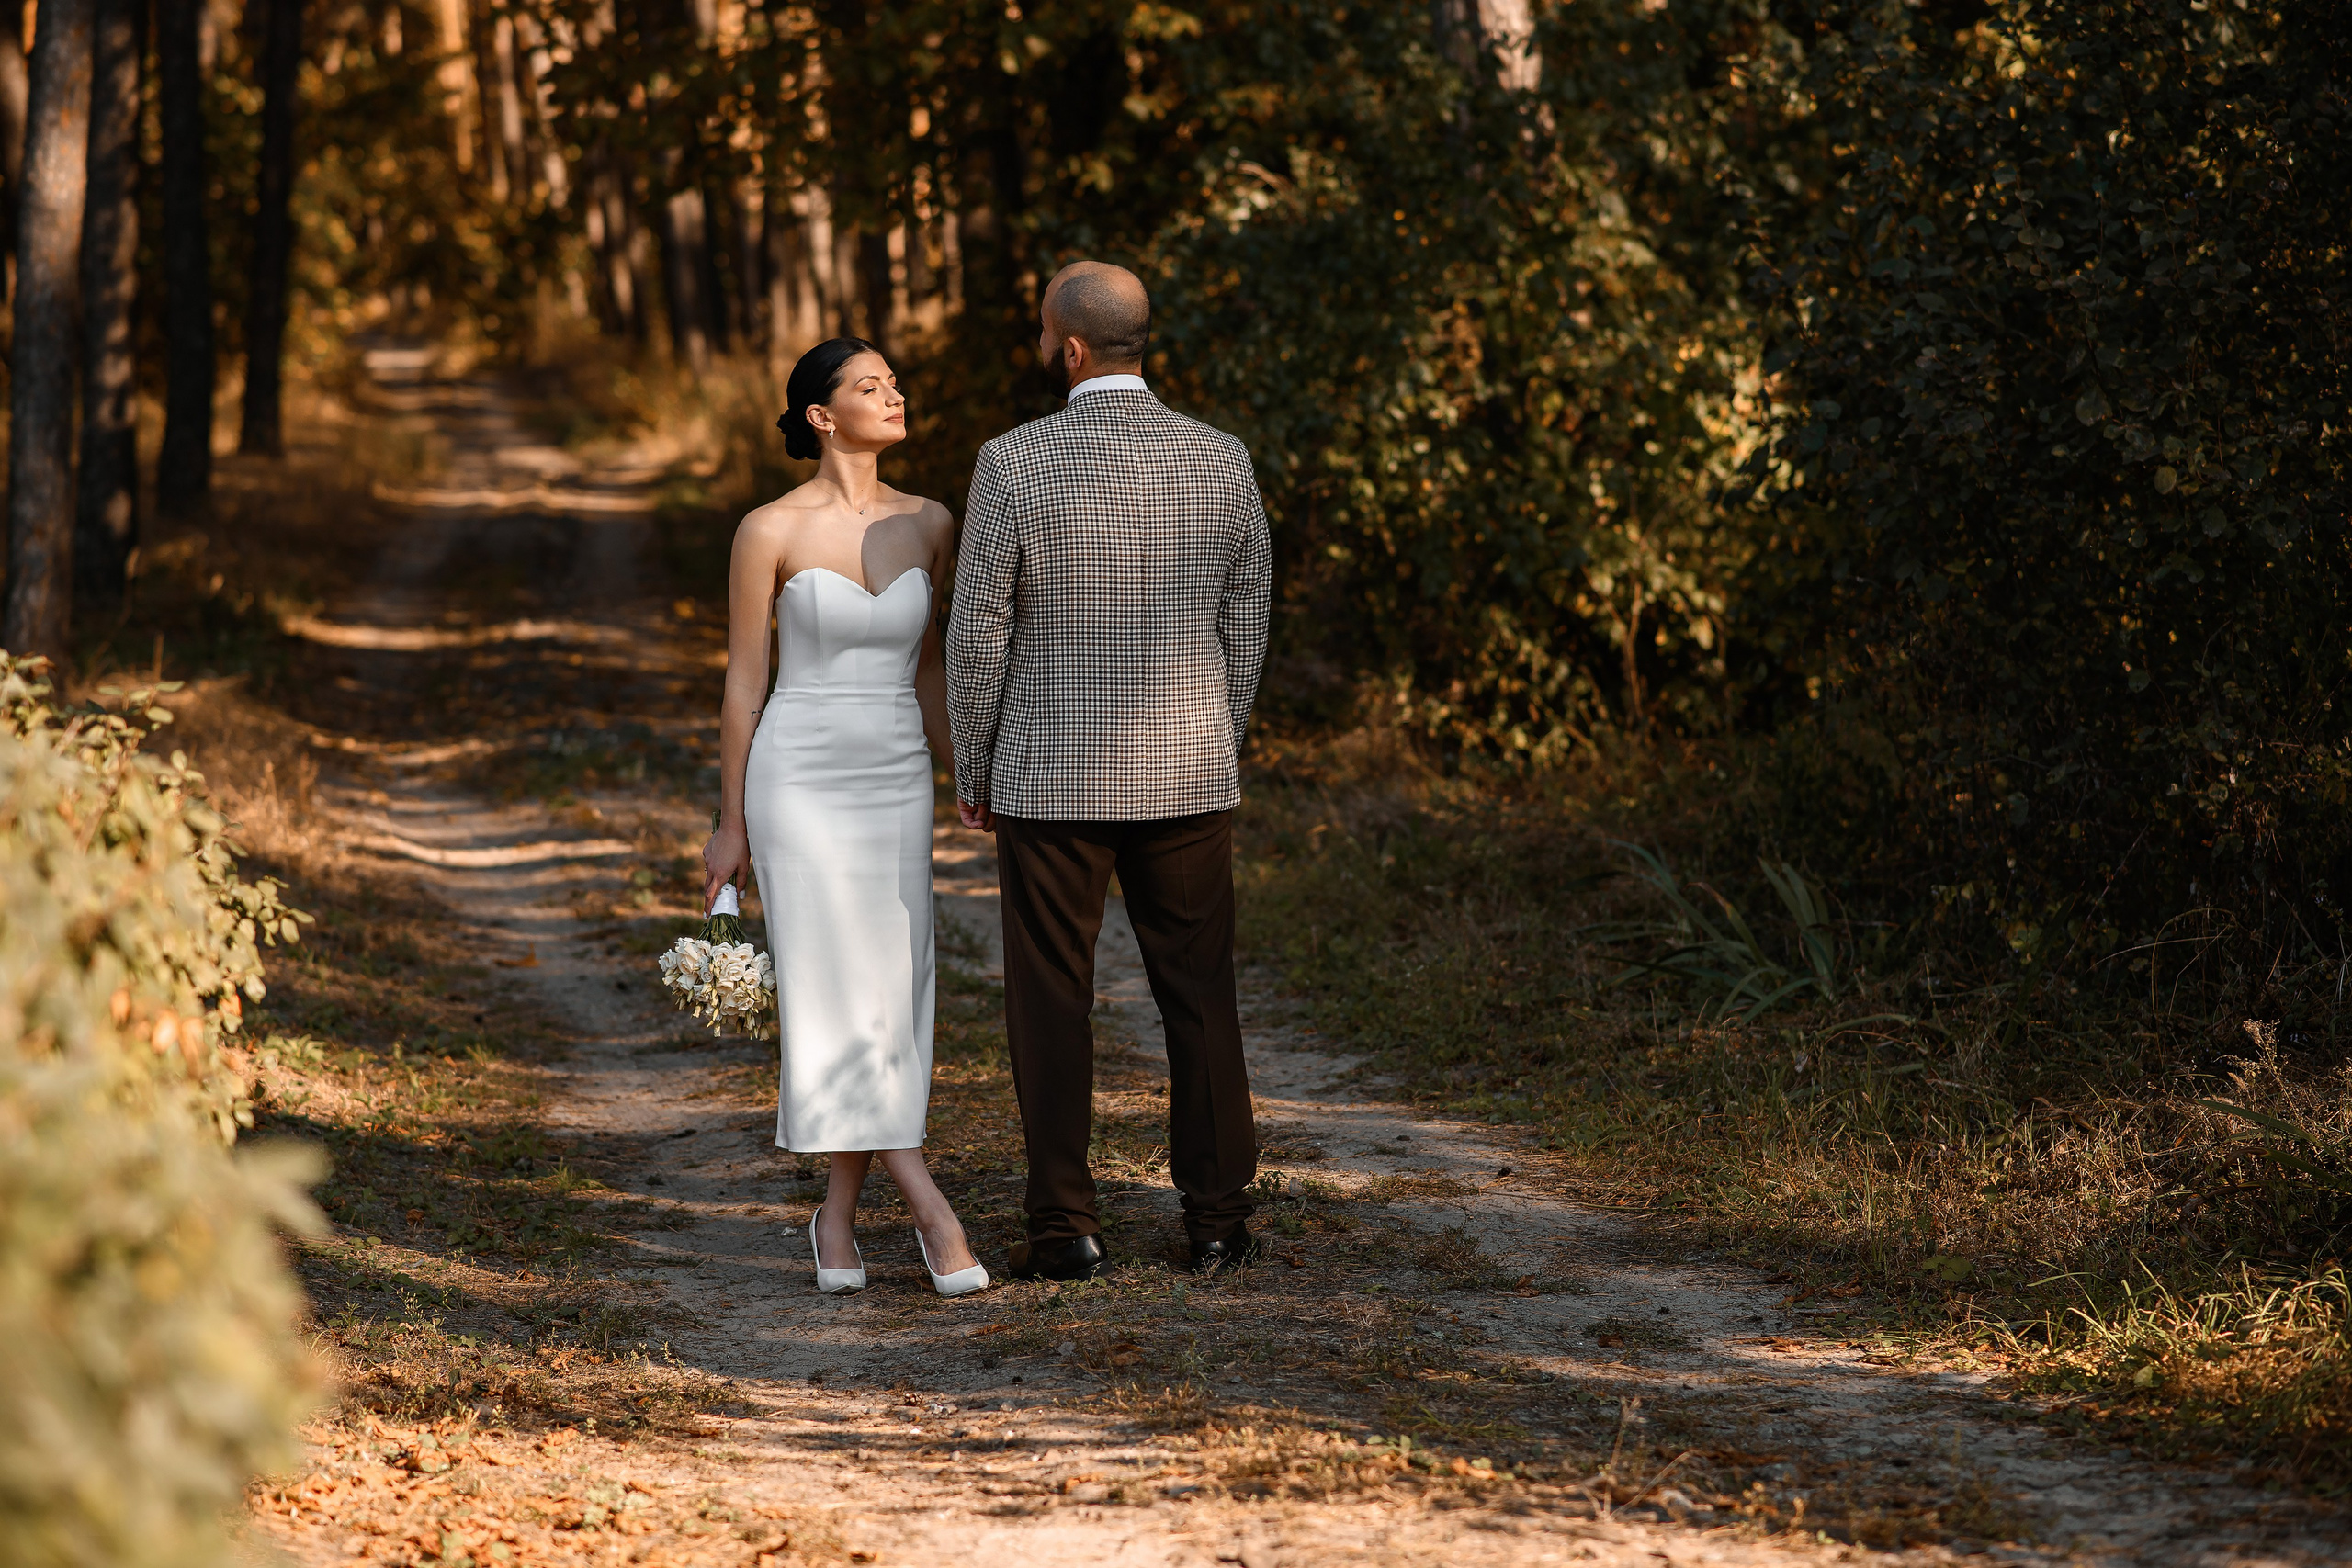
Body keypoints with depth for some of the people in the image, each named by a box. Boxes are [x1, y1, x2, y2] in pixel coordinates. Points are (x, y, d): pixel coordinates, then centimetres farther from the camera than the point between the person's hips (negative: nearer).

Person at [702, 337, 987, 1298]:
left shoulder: (928, 526, 5)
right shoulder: (769, 531, -7)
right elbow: (743, 683, -2)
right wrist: (731, 827, -1)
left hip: (895, 785, 4)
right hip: (799, 779, -4)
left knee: (886, 1002, 1)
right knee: (834, 996, -10)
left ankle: (839, 1218, 12)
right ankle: (930, 1212, -10)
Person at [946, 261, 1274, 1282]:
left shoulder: (1014, 465, -13)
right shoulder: (1222, 462, -2)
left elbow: (978, 635, -8)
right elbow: (1245, 629, 6)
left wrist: (971, 772, 5)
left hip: (1049, 779, -3)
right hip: (1189, 777, 3)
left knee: (1051, 1006, 6)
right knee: (1200, 1000, 11)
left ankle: (1065, 1228, 7)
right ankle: (1218, 1221, 14)